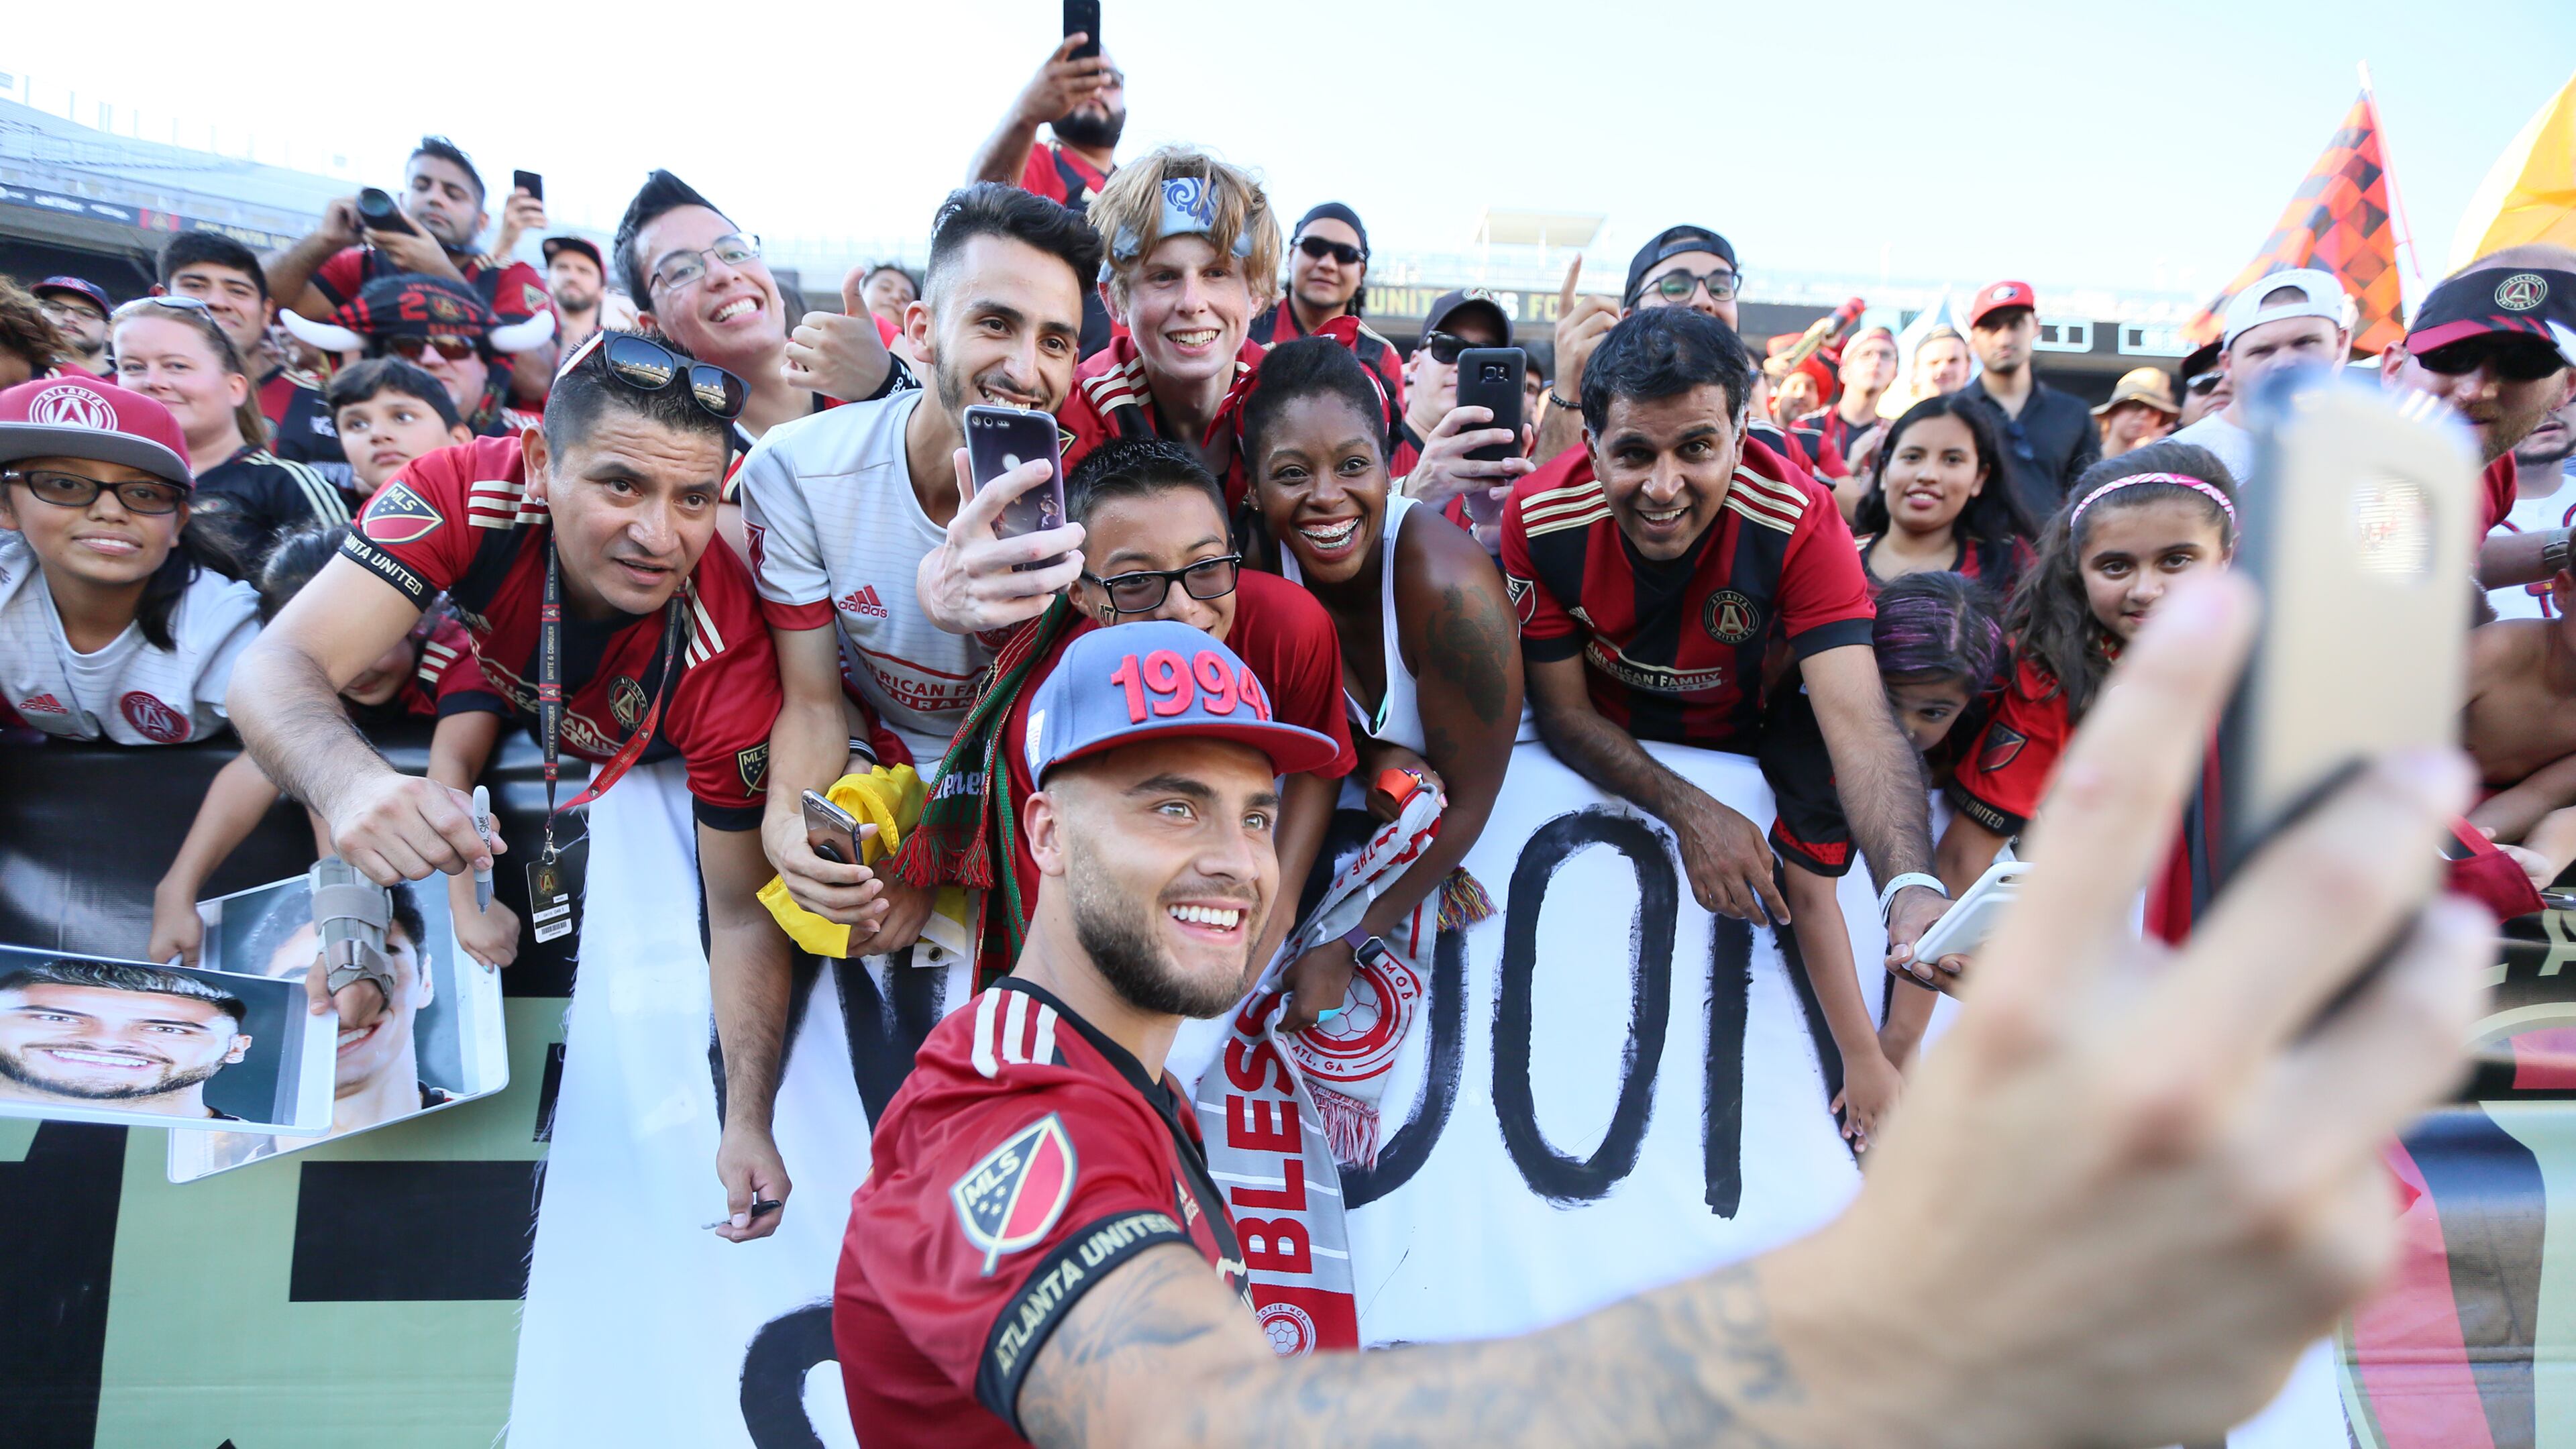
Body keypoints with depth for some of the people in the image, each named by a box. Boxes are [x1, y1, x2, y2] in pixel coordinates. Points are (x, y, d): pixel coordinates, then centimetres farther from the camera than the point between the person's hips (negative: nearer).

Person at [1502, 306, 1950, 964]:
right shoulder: (1538, 519, -22)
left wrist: (1911, 886, -52)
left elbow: (1857, 719, -34)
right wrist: (1688, 811, -29)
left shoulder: (1798, 520, -25)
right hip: (1600, 763, 0)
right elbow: (1563, 709, -13)